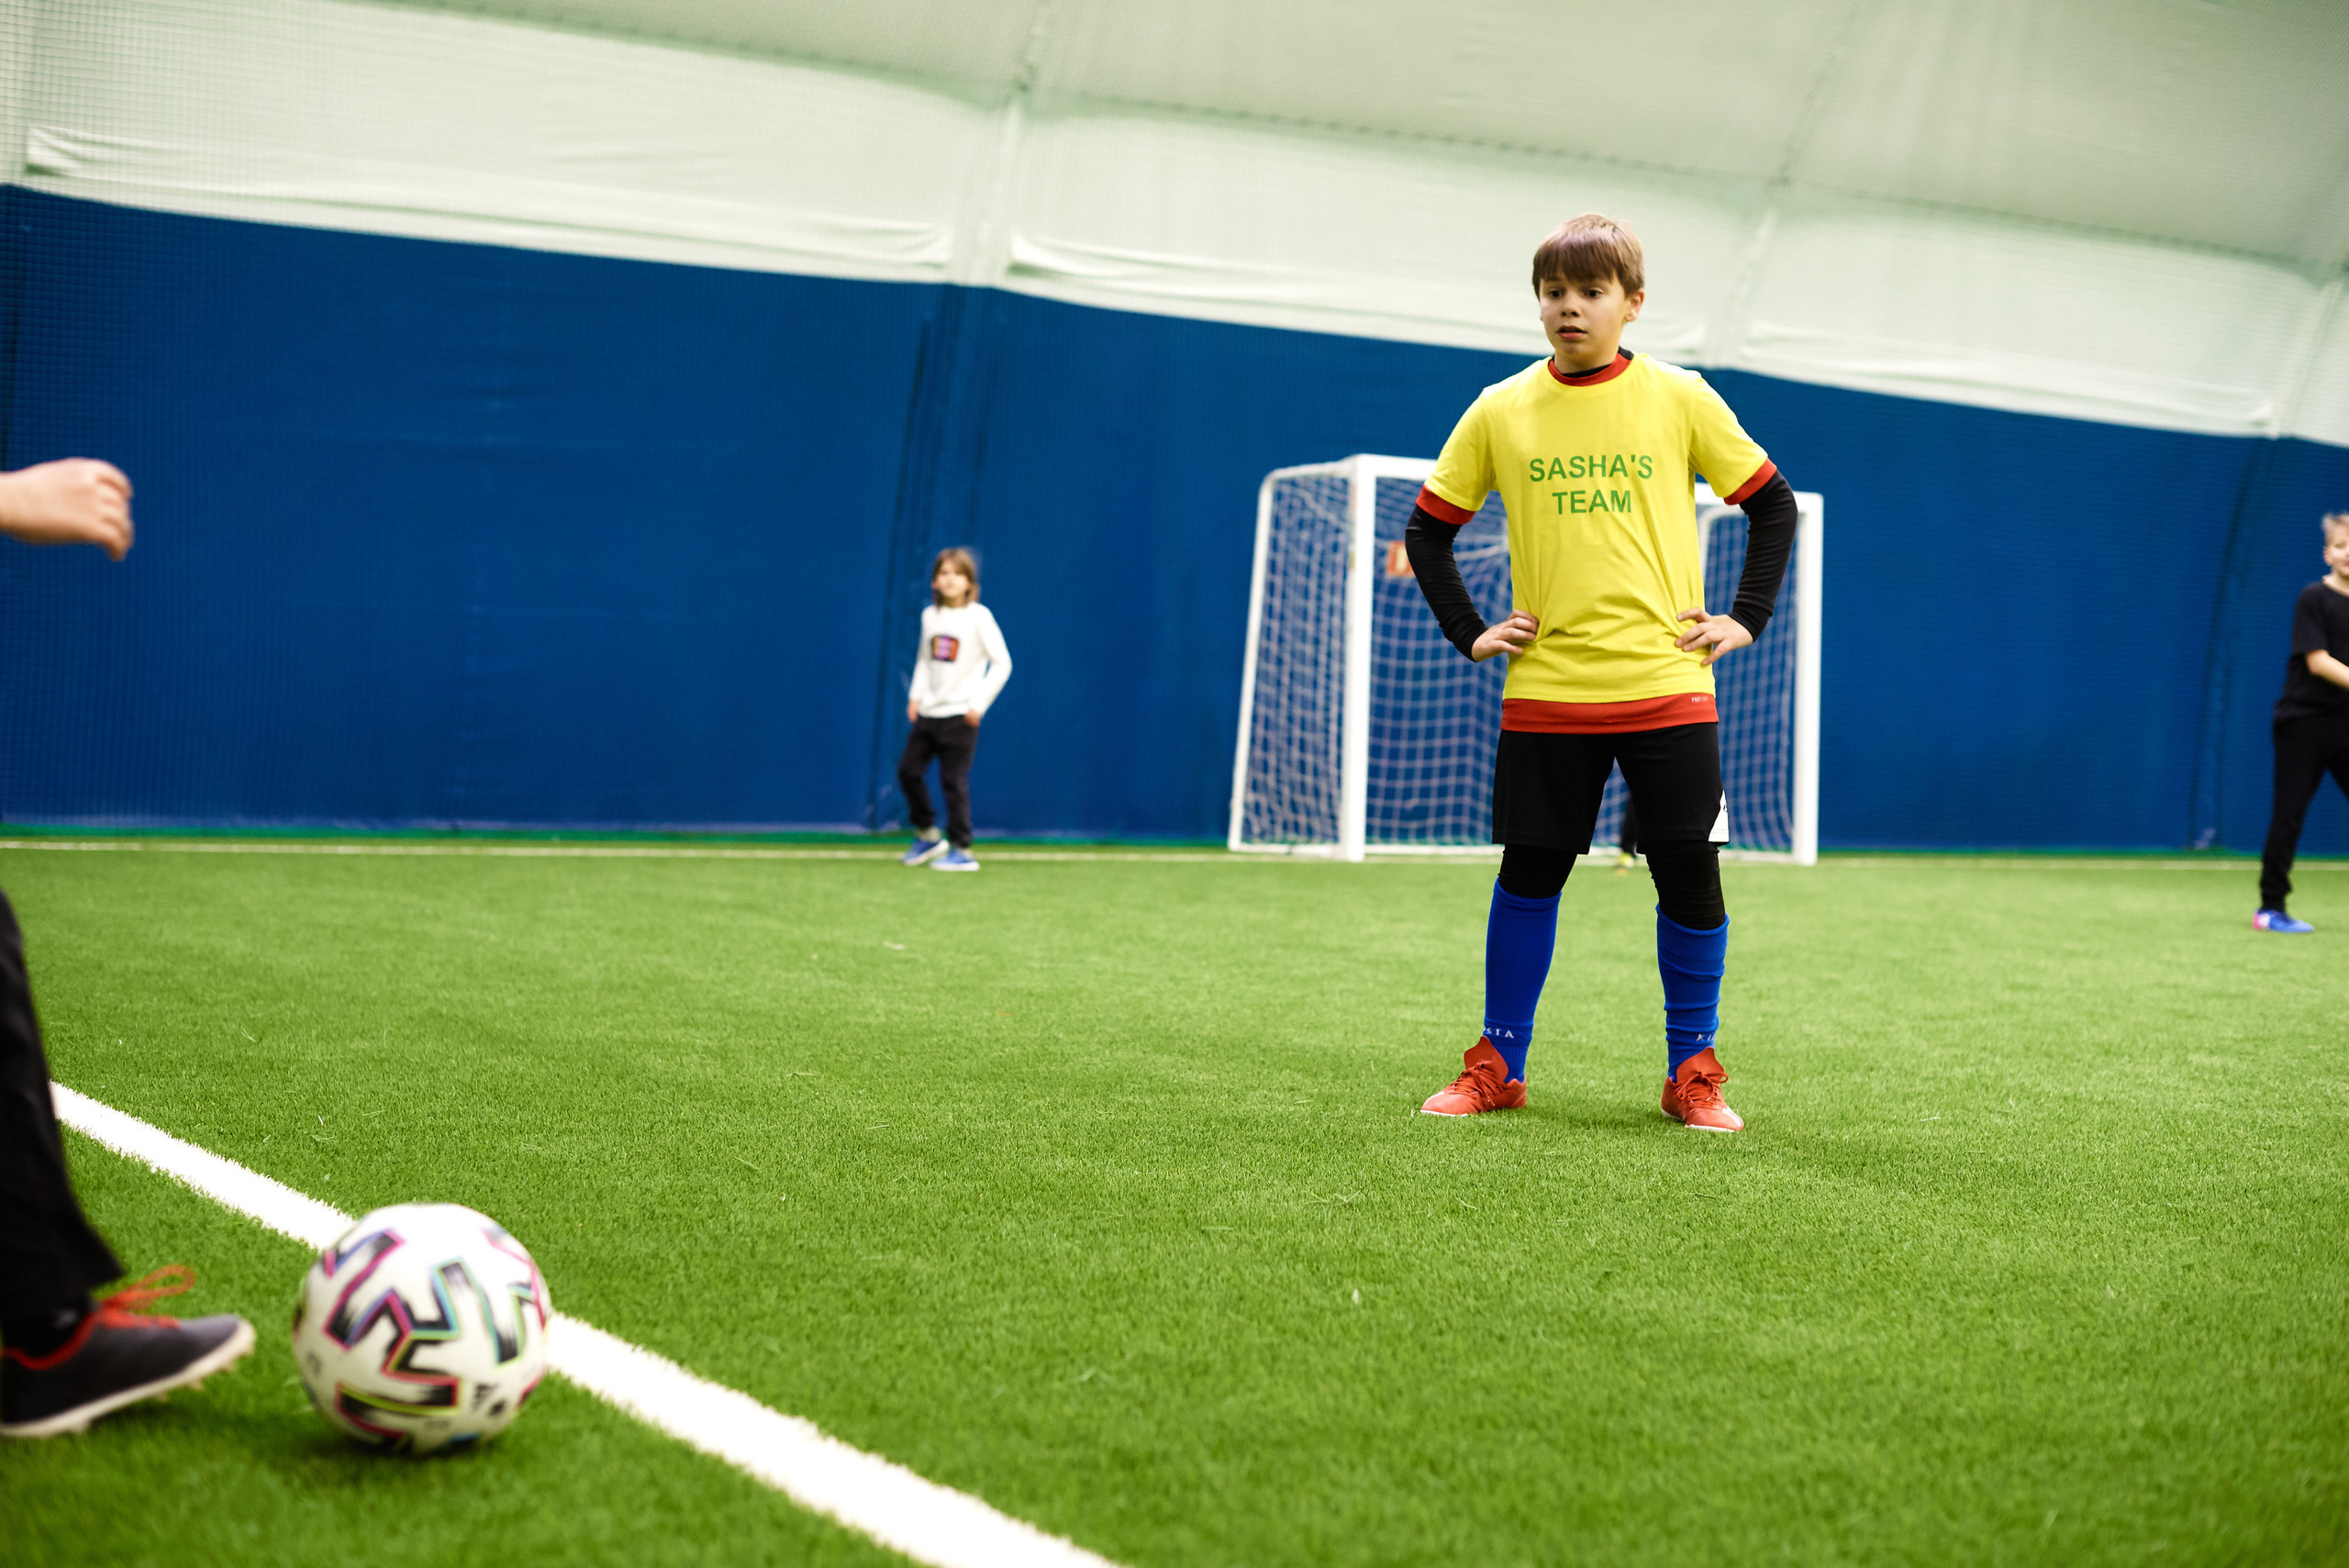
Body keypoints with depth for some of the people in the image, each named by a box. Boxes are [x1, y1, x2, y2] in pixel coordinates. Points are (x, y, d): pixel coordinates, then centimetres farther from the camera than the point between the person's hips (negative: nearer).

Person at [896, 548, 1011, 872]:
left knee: (953, 782, -4)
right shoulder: (930, 615, 7)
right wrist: (916, 694, 7)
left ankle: (962, 851, 5)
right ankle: (928, 835, 23)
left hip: (959, 715, -6)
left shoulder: (978, 616, -10)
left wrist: (978, 704, -12)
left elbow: (1002, 664, -9)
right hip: (928, 711, 6)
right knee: (907, 770, 5)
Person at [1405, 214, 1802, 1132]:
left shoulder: (1679, 400, 2)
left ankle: (1692, 1073, 13)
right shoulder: (1500, 412, 4)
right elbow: (1428, 530, 13)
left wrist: (1746, 618, 3)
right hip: (1545, 692, 1)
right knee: (1529, 875, 5)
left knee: (1690, 876, -1)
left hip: (1667, 686, 0)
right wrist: (1469, 633, 4)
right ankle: (1497, 1066, 17)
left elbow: (1773, 505, 10)